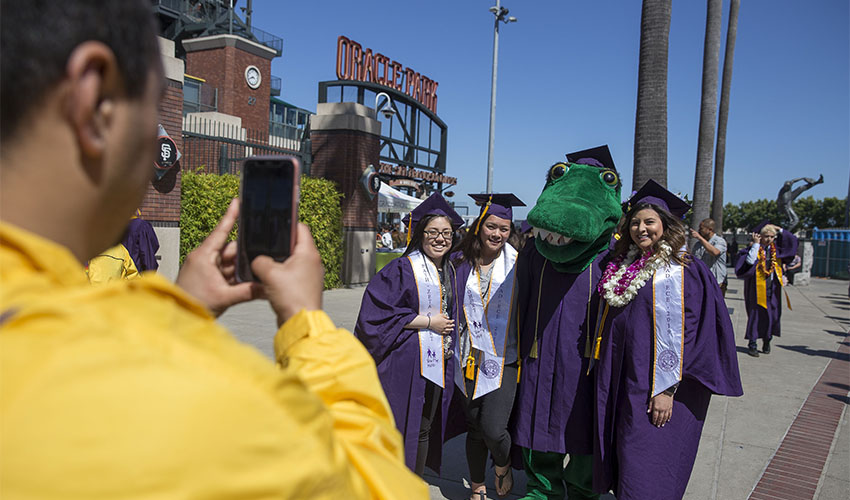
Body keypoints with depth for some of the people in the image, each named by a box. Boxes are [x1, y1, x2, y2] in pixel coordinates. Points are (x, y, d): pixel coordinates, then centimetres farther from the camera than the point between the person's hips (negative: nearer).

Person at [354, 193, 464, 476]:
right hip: (405, 365, -6)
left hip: (437, 365, 6)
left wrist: (449, 344, 11)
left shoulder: (449, 271, 10)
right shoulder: (402, 269, -11)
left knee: (424, 429, 15)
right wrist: (427, 321, -16)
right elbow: (376, 313, -19)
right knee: (402, 429, 0)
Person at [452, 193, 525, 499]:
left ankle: (503, 466, 25)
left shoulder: (516, 264, -2)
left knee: (493, 429, -11)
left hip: (503, 358, -2)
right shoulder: (460, 262, 3)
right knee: (475, 427, 12)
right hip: (470, 357, 2)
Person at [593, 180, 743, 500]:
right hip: (621, 378, 7)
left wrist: (667, 389, -20)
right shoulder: (624, 266, 10)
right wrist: (606, 375, 16)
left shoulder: (681, 270, -11)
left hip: (655, 386, -7)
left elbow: (677, 333, -16)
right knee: (620, 459, 16)